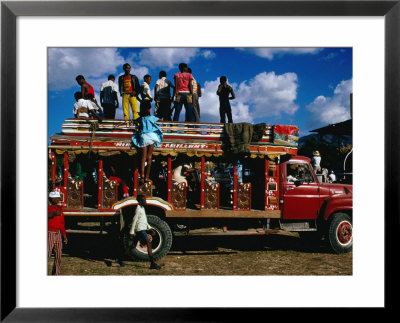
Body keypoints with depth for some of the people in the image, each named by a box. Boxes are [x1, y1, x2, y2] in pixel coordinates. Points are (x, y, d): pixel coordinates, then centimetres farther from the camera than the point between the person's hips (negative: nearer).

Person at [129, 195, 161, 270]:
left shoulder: (142, 208, 16)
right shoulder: (138, 209, -13)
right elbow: (134, 221, -15)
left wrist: (150, 228, 16)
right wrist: (131, 233, -15)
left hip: (143, 229, 10)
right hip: (140, 230, -10)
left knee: (133, 245, 17)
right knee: (149, 244, -15)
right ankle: (152, 264, -17)